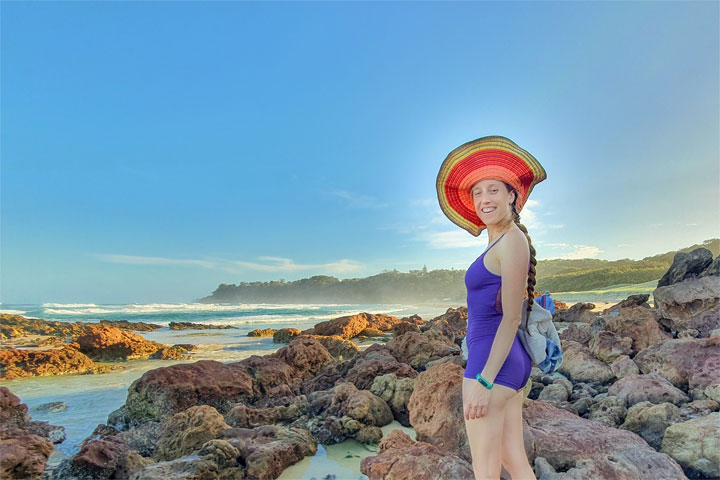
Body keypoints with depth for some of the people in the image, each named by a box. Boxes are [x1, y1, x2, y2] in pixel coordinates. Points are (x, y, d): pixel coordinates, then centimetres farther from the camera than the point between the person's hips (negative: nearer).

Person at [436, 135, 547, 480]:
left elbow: (511, 318, -17)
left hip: (492, 362, -10)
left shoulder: (512, 240, -12)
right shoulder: (500, 243, 15)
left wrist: (484, 381, -19)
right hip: (512, 362, 10)